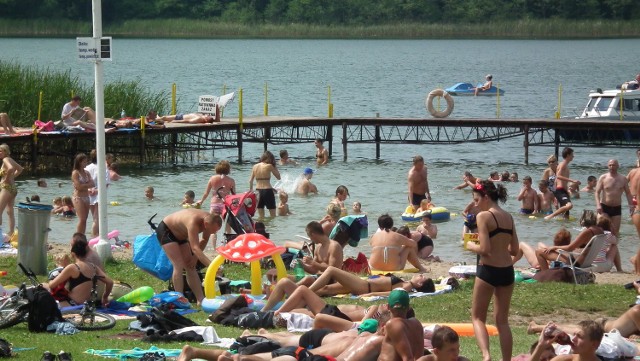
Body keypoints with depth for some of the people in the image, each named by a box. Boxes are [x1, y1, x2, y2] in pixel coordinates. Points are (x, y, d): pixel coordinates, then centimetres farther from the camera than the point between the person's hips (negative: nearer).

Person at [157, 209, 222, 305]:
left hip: (180, 235, 8)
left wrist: (195, 257, -9)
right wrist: (211, 265, -58)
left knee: (190, 267, 4)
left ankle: (200, 299, 4)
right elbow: (195, 248, -50)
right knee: (179, 266, -19)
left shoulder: (209, 220, -18)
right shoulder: (194, 222, -42)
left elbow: (204, 240, 1)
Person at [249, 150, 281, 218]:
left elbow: (250, 180, 8)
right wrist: (274, 166, 4)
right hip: (267, 191, -5)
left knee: (261, 216, 12)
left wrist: (251, 189, 22)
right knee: (273, 215, 4)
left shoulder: (255, 166, 5)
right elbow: (278, 177, 0)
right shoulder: (269, 166, -8)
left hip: (258, 191, 5)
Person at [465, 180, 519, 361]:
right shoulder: (508, 217, 9)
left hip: (488, 270, -6)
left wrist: (471, 246, 1)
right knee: (502, 320, 14)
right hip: (507, 270, 6)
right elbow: (514, 250, 11)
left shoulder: (483, 216, -11)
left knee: (478, 316, 6)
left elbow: (484, 249, -17)